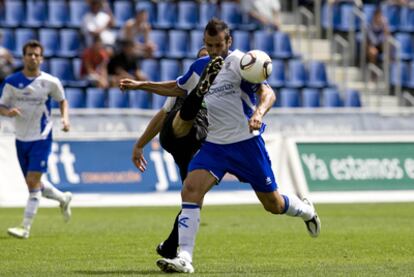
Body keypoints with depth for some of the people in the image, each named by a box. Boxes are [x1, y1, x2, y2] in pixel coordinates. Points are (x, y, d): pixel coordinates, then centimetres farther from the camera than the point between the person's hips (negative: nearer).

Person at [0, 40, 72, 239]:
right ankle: (63, 198, 41)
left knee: (33, 182, -14)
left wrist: (65, 117, -6)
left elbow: (62, 100, 11)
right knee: (33, 184, 13)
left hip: (41, 139, -4)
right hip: (21, 139, 4)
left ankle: (25, 227, -12)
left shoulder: (50, 82, -7)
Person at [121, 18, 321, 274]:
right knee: (191, 190, -18)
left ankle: (307, 211, 41)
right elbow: (177, 89, 26)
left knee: (273, 204, 6)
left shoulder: (239, 62, -12)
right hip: (214, 144, 5)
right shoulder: (200, 67, 7)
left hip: (247, 142, -5)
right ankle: (184, 258, -21)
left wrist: (258, 114, -42)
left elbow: (267, 93, -22)